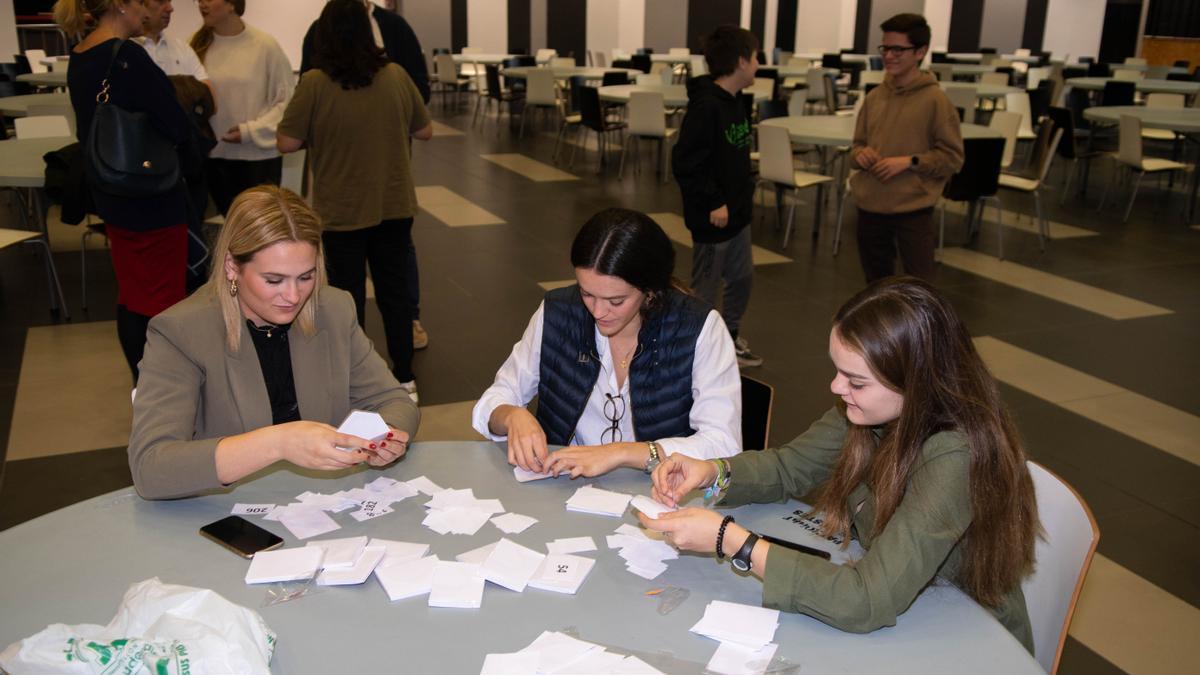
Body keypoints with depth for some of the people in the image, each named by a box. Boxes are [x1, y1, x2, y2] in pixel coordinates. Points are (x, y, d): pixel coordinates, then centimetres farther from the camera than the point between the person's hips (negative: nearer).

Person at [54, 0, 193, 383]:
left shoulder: (79, 59, 6)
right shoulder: (127, 56, -20)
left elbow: (90, 129, 14)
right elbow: (175, 127, -21)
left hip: (111, 194, 9)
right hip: (152, 196, -8)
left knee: (131, 294, 18)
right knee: (162, 299, 2)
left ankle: (142, 382, 30)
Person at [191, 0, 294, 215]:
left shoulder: (265, 45, -9)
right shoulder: (199, 45, 3)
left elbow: (286, 100, -9)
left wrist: (252, 131, -14)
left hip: (258, 157, -4)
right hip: (214, 156, 4)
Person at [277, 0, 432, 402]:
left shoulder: (315, 84, -13)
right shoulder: (396, 77, -4)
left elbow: (287, 143, -9)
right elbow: (425, 131, 6)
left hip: (342, 213, -3)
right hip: (395, 207, 3)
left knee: (349, 297, 10)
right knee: (394, 292, 15)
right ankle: (405, 380, 23)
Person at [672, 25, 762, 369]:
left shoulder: (733, 102, 7)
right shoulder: (705, 107, -22)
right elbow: (685, 163, -25)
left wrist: (746, 190, 10)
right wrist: (712, 202, -22)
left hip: (736, 211, 9)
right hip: (712, 216, -9)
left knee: (743, 277, 20)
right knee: (705, 288, 4)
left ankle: (729, 337, 38)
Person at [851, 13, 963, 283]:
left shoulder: (935, 99, -9)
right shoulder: (874, 97, 5)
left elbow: (953, 158, -7)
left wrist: (909, 162, -18)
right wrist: (860, 154, -6)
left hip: (913, 210, -5)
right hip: (870, 207, 5)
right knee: (876, 284, 18)